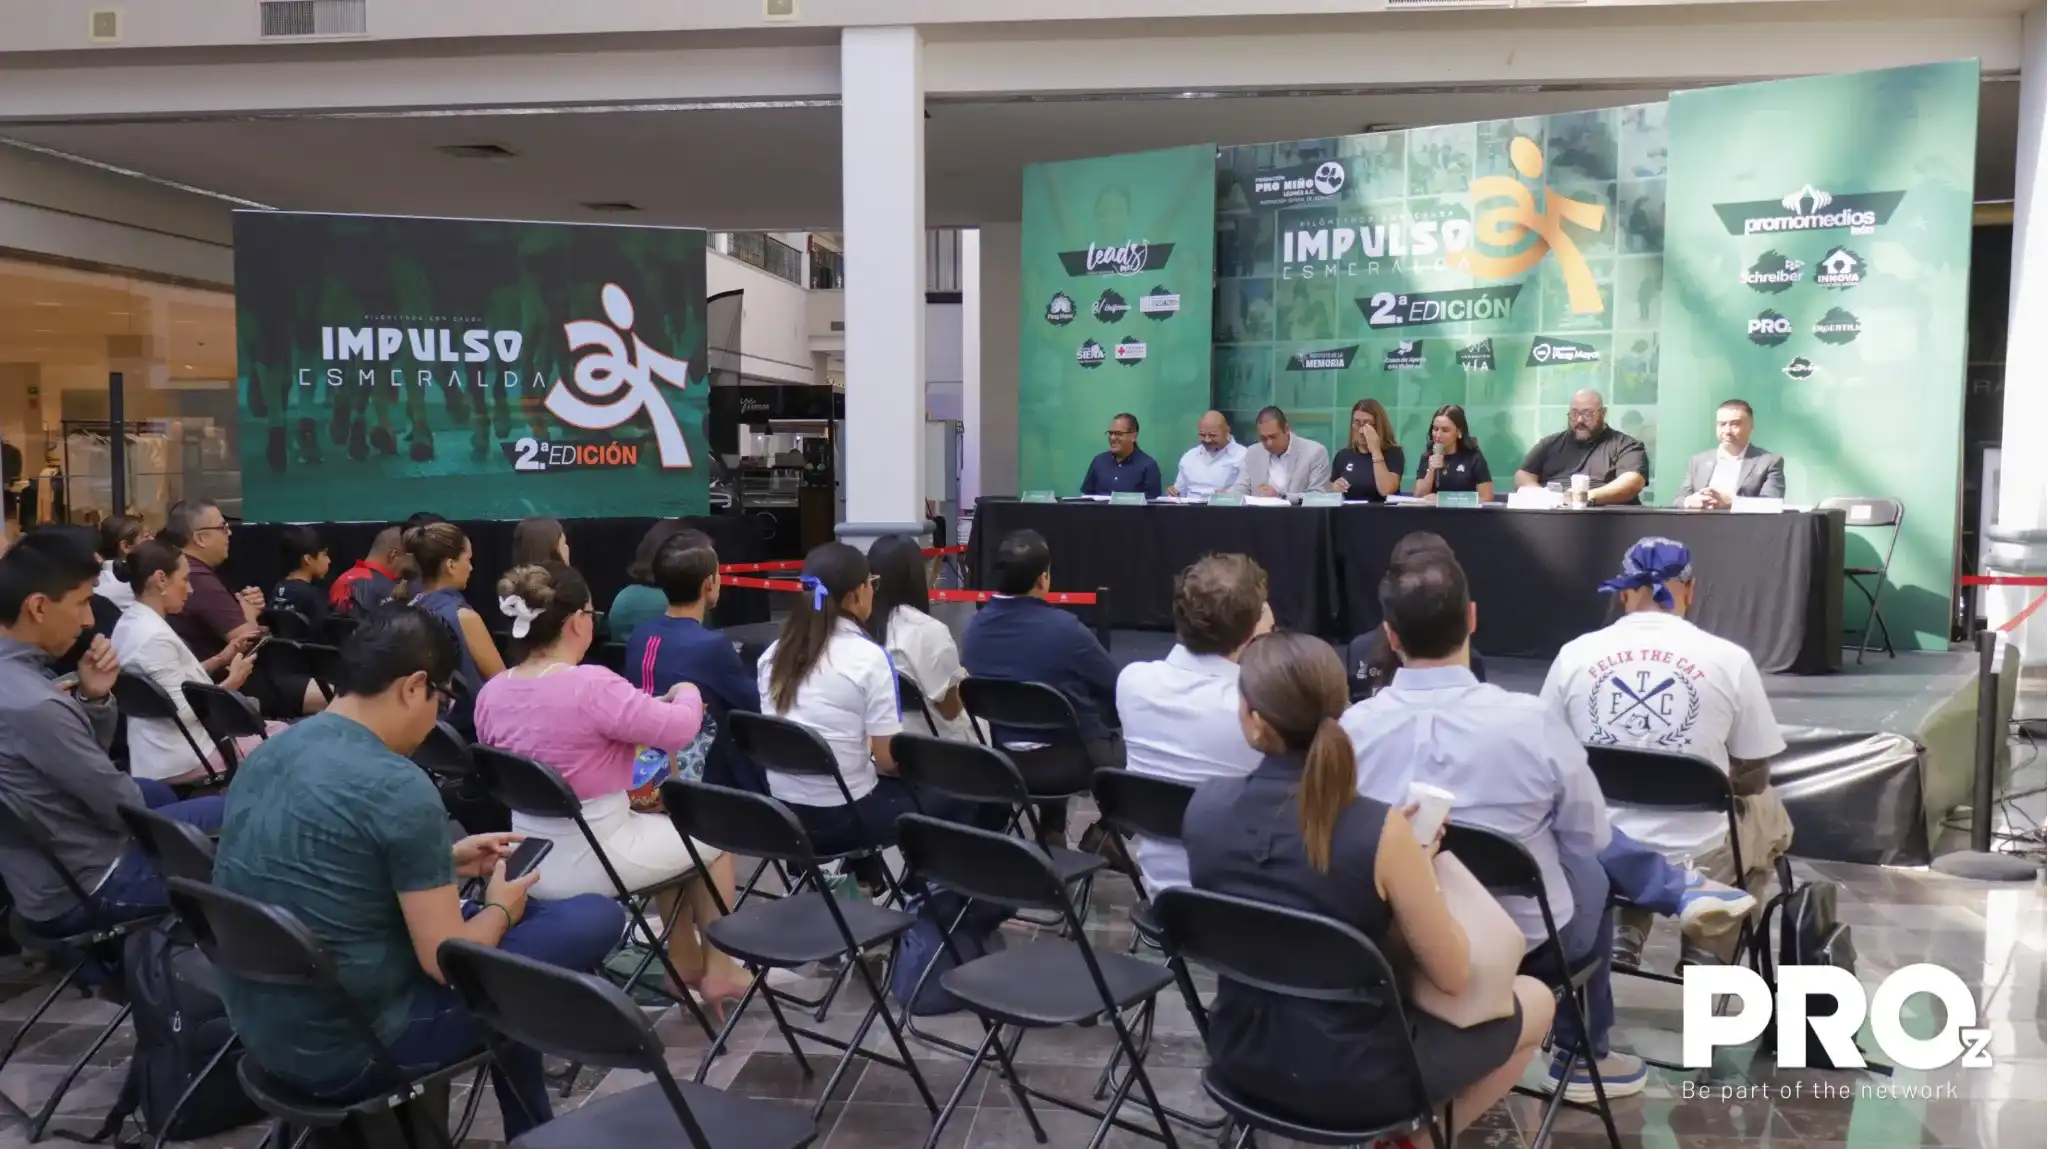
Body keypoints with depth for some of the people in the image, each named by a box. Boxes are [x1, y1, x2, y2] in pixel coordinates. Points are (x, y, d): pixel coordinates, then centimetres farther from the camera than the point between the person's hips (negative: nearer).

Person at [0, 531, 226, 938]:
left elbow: (89, 762, 7)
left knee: (158, 791, 31)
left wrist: (92, 698, -10)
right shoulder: (33, 706, -32)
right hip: (78, 892, -10)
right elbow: (125, 807, -21)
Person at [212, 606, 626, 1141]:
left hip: (261, 1030, 9)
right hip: (347, 1050, -9)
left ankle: (526, 1125, 34)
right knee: (597, 918, -5)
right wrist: (501, 909, 2)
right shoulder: (399, 789, -22)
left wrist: (444, 862, 16)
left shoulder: (270, 752, 3)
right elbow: (445, 961, -18)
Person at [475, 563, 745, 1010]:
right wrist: (686, 691, 3)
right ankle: (717, 971, 24)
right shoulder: (592, 686, -25)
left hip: (532, 864, 7)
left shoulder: (491, 693, -3)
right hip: (591, 864, -7)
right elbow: (681, 728, -18)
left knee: (670, 827, 30)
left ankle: (684, 964, 35)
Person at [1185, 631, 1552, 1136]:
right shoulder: (1378, 831, -26)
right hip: (1350, 1078, -5)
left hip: (1241, 1056, 5)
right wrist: (1419, 872, 1)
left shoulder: (1206, 805, -13)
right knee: (1536, 999, 20)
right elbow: (1453, 976, -14)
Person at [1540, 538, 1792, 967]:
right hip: (1699, 862, -2)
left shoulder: (1573, 654, -6)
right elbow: (1754, 779, 1)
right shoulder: (1729, 659, -10)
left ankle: (1623, 937, 23)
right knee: (1768, 812, 29)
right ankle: (1707, 947, 26)